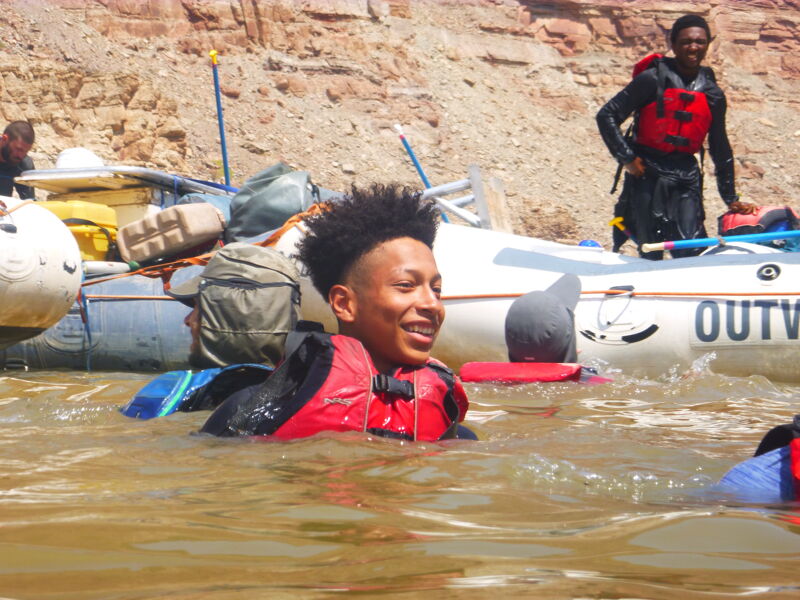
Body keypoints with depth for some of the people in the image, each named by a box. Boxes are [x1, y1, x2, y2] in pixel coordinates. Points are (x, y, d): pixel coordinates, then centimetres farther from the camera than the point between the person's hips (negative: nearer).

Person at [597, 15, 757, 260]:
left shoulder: (713, 94, 7)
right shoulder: (652, 80, -7)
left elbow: (721, 150, 17)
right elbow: (607, 116, -7)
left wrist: (731, 199, 19)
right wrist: (627, 158, -11)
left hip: (687, 177, 4)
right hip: (647, 173, -4)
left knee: (691, 252, -6)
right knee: (651, 254, -2)